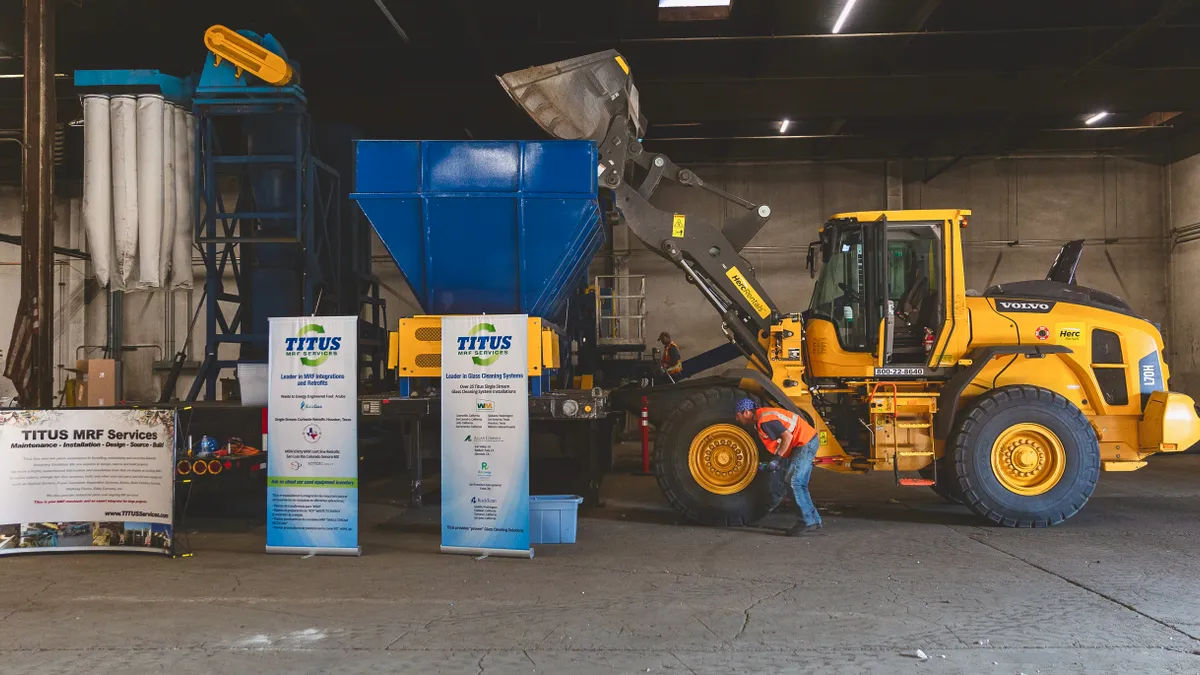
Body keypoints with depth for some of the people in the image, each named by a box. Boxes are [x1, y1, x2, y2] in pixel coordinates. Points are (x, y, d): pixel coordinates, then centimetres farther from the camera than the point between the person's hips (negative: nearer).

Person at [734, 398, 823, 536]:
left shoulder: (764, 421, -20)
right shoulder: (760, 421, 13)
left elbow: (787, 436, -26)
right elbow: (776, 441, 20)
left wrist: (778, 459, -20)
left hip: (805, 443, -11)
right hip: (807, 442, 11)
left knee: (794, 482, -10)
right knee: (799, 485, 14)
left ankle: (807, 522, -6)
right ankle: (814, 520, 19)